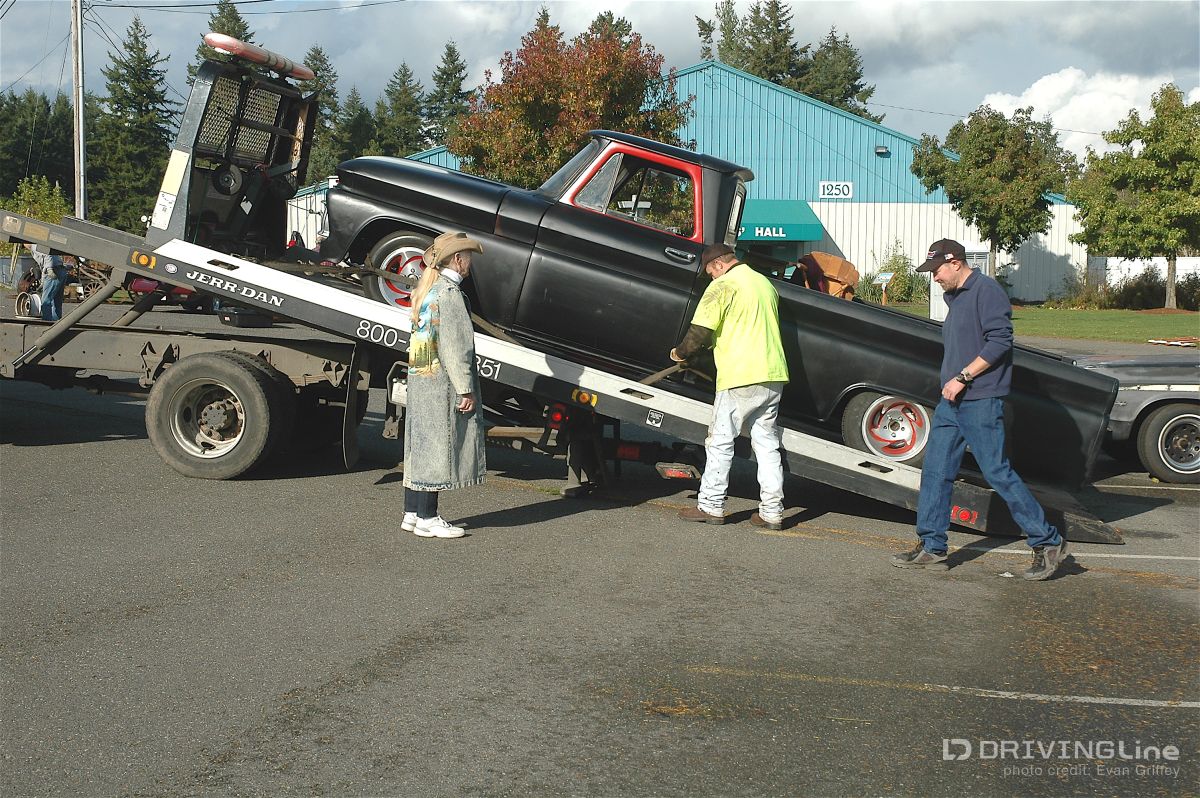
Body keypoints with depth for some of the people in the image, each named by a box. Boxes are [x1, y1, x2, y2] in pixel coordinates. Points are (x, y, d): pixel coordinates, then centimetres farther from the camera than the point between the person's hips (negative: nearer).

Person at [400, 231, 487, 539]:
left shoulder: (425, 289, 15)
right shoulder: (449, 293, -15)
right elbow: (455, 346, -18)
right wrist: (466, 389, -16)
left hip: (420, 379, 10)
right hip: (442, 381, -10)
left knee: (420, 445, 12)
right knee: (437, 445, -5)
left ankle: (412, 513, 18)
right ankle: (427, 518, -1)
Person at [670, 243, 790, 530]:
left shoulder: (723, 285, -8)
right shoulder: (765, 283, 17)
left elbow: (701, 330, -14)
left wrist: (681, 353, 4)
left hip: (740, 377, -7)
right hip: (773, 375, 7)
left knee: (720, 442, 3)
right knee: (767, 444, 10)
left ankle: (711, 506, 8)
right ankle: (772, 512, 9)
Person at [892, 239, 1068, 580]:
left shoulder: (986, 290, -11)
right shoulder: (955, 298, 18)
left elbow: (1000, 341, -19)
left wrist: (962, 377, -18)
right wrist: (952, 382, 16)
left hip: (981, 402, -9)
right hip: (951, 402, 9)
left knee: (997, 472, -7)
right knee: (935, 471, 7)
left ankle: (1047, 542, 3)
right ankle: (931, 548, 13)